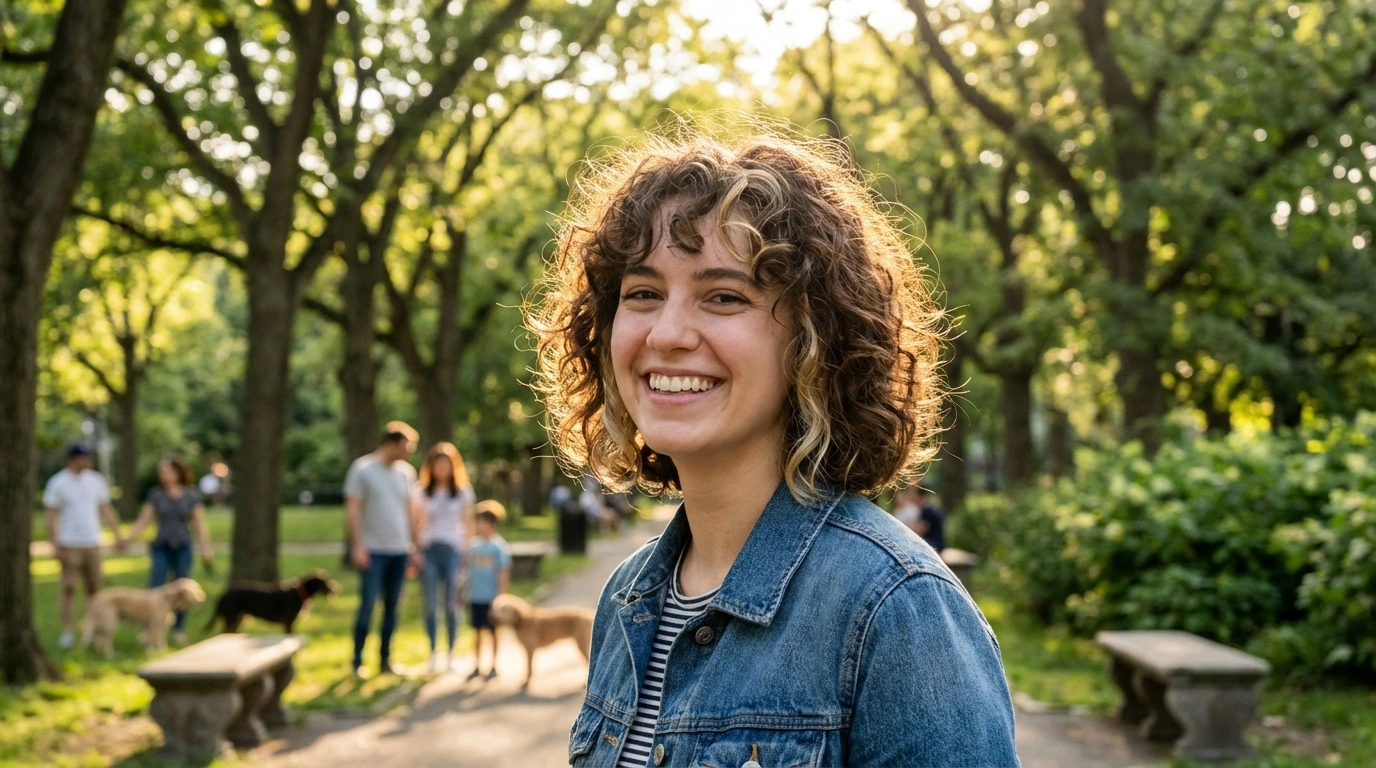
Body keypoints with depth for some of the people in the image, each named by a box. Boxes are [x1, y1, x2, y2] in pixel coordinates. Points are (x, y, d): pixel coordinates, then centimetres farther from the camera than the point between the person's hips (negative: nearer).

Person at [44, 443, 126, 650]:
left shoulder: (95, 480, 8)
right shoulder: (57, 483, -4)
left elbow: (106, 508, 13)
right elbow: (50, 515, -5)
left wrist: (117, 534, 6)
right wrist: (55, 545, -12)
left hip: (92, 544, 4)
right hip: (69, 545, -4)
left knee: (94, 588, 7)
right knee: (68, 588, -8)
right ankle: (68, 632, -4)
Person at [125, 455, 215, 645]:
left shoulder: (191, 496, 4)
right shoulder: (155, 495, 5)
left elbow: (200, 525, 5)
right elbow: (143, 520, 6)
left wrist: (206, 548, -5)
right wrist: (128, 538, -8)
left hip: (183, 549, 0)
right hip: (161, 548, 0)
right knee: (155, 589, -10)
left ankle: (179, 630, 14)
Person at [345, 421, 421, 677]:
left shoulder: (405, 472, 11)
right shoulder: (363, 468, -4)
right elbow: (352, 508, -7)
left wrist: (416, 547, 13)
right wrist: (358, 546, -14)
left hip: (400, 550, 5)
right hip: (373, 550, -5)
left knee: (391, 608, 7)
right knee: (367, 606, -7)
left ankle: (385, 661, 15)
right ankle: (358, 662, 2)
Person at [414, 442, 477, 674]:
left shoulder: (463, 492, 8)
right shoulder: (422, 491, 9)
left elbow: (468, 524, 9)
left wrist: (467, 552, 1)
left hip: (453, 550, -1)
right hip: (429, 549, 1)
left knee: (452, 603, -1)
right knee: (430, 603, -3)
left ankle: (451, 654, 6)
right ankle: (433, 653, 2)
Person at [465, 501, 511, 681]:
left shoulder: (499, 546, -9)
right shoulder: (473, 545, 4)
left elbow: (504, 573, -9)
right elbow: (469, 568, 10)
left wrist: (499, 597, -12)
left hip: (491, 597, -4)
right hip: (475, 597, 4)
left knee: (492, 631, 6)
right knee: (477, 631, 11)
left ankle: (493, 666, 17)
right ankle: (477, 665, 20)